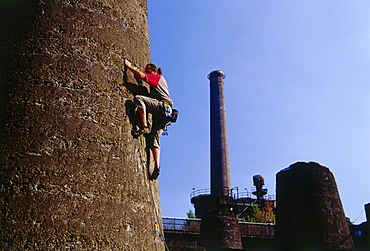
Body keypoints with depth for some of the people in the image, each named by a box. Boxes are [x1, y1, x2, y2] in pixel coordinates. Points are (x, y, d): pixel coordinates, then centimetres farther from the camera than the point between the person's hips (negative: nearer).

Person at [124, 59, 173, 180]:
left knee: (138, 98, -25)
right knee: (154, 140, 2)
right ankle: (156, 167, -7)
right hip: (162, 113, 9)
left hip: (163, 106, -9)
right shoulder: (160, 81, 37)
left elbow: (141, 75, -5)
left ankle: (144, 127, -30)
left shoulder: (157, 77, 11)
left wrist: (129, 66, 4)